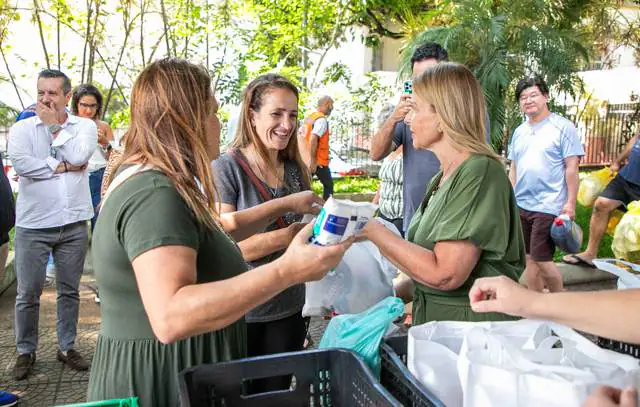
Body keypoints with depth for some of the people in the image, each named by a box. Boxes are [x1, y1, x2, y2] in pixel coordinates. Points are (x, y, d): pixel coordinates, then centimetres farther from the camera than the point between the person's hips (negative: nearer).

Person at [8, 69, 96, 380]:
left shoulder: (85, 126, 5)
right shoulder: (22, 128, 2)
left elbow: (79, 155, -15)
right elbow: (22, 164, -15)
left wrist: (54, 126, -5)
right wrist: (63, 166, -11)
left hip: (74, 223, 1)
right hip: (33, 224, -1)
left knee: (69, 291, 12)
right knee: (28, 294, 6)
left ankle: (66, 347, 26)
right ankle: (25, 352, 23)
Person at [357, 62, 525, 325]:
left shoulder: (480, 172, -14)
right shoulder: (440, 180, 12)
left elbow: (444, 275, -21)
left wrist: (371, 229, -16)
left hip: (473, 332, -7)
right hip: (430, 320, 7)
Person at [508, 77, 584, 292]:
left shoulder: (563, 127, -4)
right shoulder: (519, 131, 13)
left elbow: (572, 168, -8)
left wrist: (570, 203, -12)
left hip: (548, 206, -6)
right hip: (521, 205, 6)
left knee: (541, 260, -6)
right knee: (529, 258, 11)